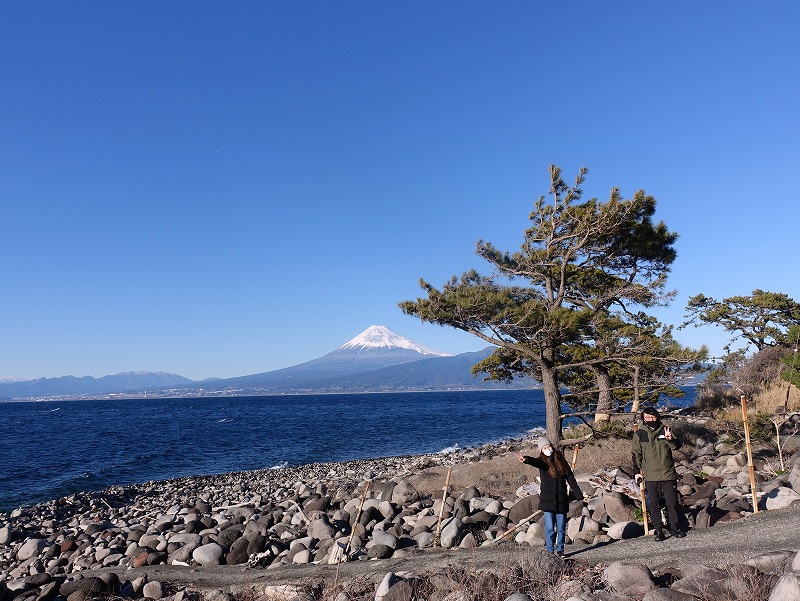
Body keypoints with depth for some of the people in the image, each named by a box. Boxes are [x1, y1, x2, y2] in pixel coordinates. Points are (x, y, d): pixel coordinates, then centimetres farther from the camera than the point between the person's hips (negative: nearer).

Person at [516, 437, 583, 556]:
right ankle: (550, 551, 7)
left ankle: (560, 550, 23)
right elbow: (535, 461, -25)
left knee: (561, 528, 9)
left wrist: (579, 496, 8)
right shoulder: (542, 461, -1)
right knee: (550, 528, -4)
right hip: (548, 501, -2)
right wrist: (526, 459, -49)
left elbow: (570, 478, 11)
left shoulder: (560, 460, 7)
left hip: (562, 501, 2)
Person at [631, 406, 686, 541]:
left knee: (672, 502, 5)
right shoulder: (639, 434, 3)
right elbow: (636, 454, 9)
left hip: (668, 474, 0)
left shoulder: (665, 430, 3)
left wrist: (670, 439, -29)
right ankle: (658, 529, 14)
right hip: (650, 477, 0)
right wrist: (637, 471, 6)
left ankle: (675, 527, 20)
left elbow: (677, 445, -8)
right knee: (654, 505, 5)